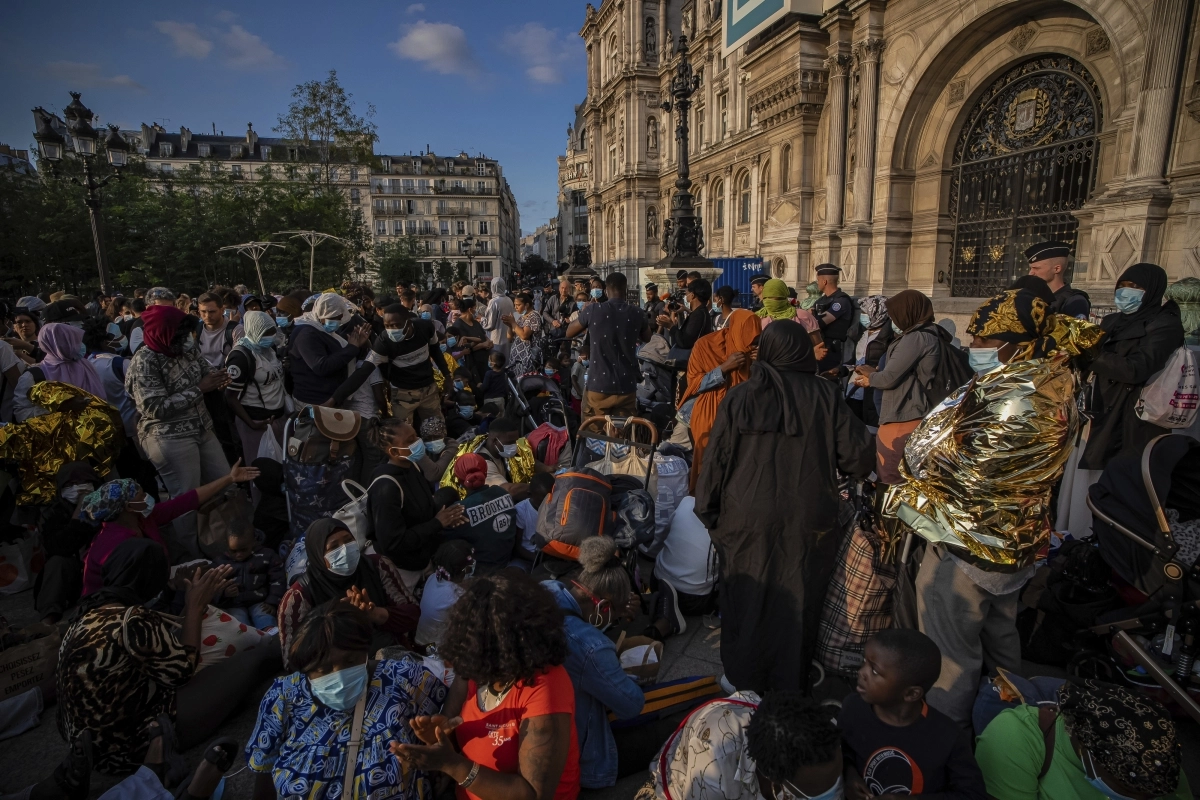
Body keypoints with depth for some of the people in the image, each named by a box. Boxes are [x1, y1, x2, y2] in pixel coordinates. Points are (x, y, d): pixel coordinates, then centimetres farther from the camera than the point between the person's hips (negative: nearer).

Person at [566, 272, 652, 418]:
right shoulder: (636, 313, -2)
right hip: (626, 387, 2)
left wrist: (583, 313, 20)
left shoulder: (593, 310, -8)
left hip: (598, 386, -1)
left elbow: (569, 333, 7)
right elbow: (646, 338, 17)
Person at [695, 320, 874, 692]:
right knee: (796, 604, 16)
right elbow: (859, 456, -5)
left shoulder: (738, 397, -7)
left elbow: (716, 460, -4)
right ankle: (790, 683, 34)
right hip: (807, 521, 1)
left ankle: (743, 681, 33)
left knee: (746, 603, 16)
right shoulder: (826, 395, -7)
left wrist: (708, 512, 6)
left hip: (748, 518, 0)